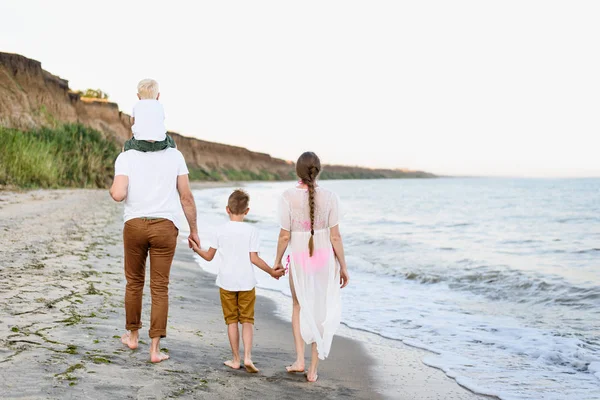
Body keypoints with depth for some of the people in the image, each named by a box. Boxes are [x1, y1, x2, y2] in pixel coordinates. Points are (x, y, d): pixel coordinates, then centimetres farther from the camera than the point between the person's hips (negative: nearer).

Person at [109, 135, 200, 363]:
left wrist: (113, 187, 10)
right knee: (159, 288, 3)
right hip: (165, 226, 0)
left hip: (134, 225, 0)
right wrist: (194, 230, 10)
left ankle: (133, 335, 34)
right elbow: (186, 197, 2)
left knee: (134, 282, 18)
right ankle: (155, 348, 1)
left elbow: (118, 195, -15)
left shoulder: (126, 157, -2)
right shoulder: (174, 156, 2)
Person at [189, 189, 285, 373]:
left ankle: (236, 359, 13)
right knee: (247, 320, 7)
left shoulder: (220, 231, 0)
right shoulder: (251, 231, -6)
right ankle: (247, 356, -6)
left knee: (232, 321, 9)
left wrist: (196, 248, 24)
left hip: (226, 282, 1)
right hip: (246, 282, -1)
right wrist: (272, 272, 2)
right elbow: (254, 258, -9)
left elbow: (209, 256, 5)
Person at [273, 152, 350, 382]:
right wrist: (343, 267, 4)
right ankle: (313, 369, 16)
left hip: (299, 259, 0)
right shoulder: (329, 197, -7)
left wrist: (278, 261, 8)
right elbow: (335, 236, -5)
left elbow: (285, 236, -7)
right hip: (325, 259, 1)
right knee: (321, 313, 12)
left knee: (300, 307, 23)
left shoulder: (288, 197, -10)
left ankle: (300, 359, 15)